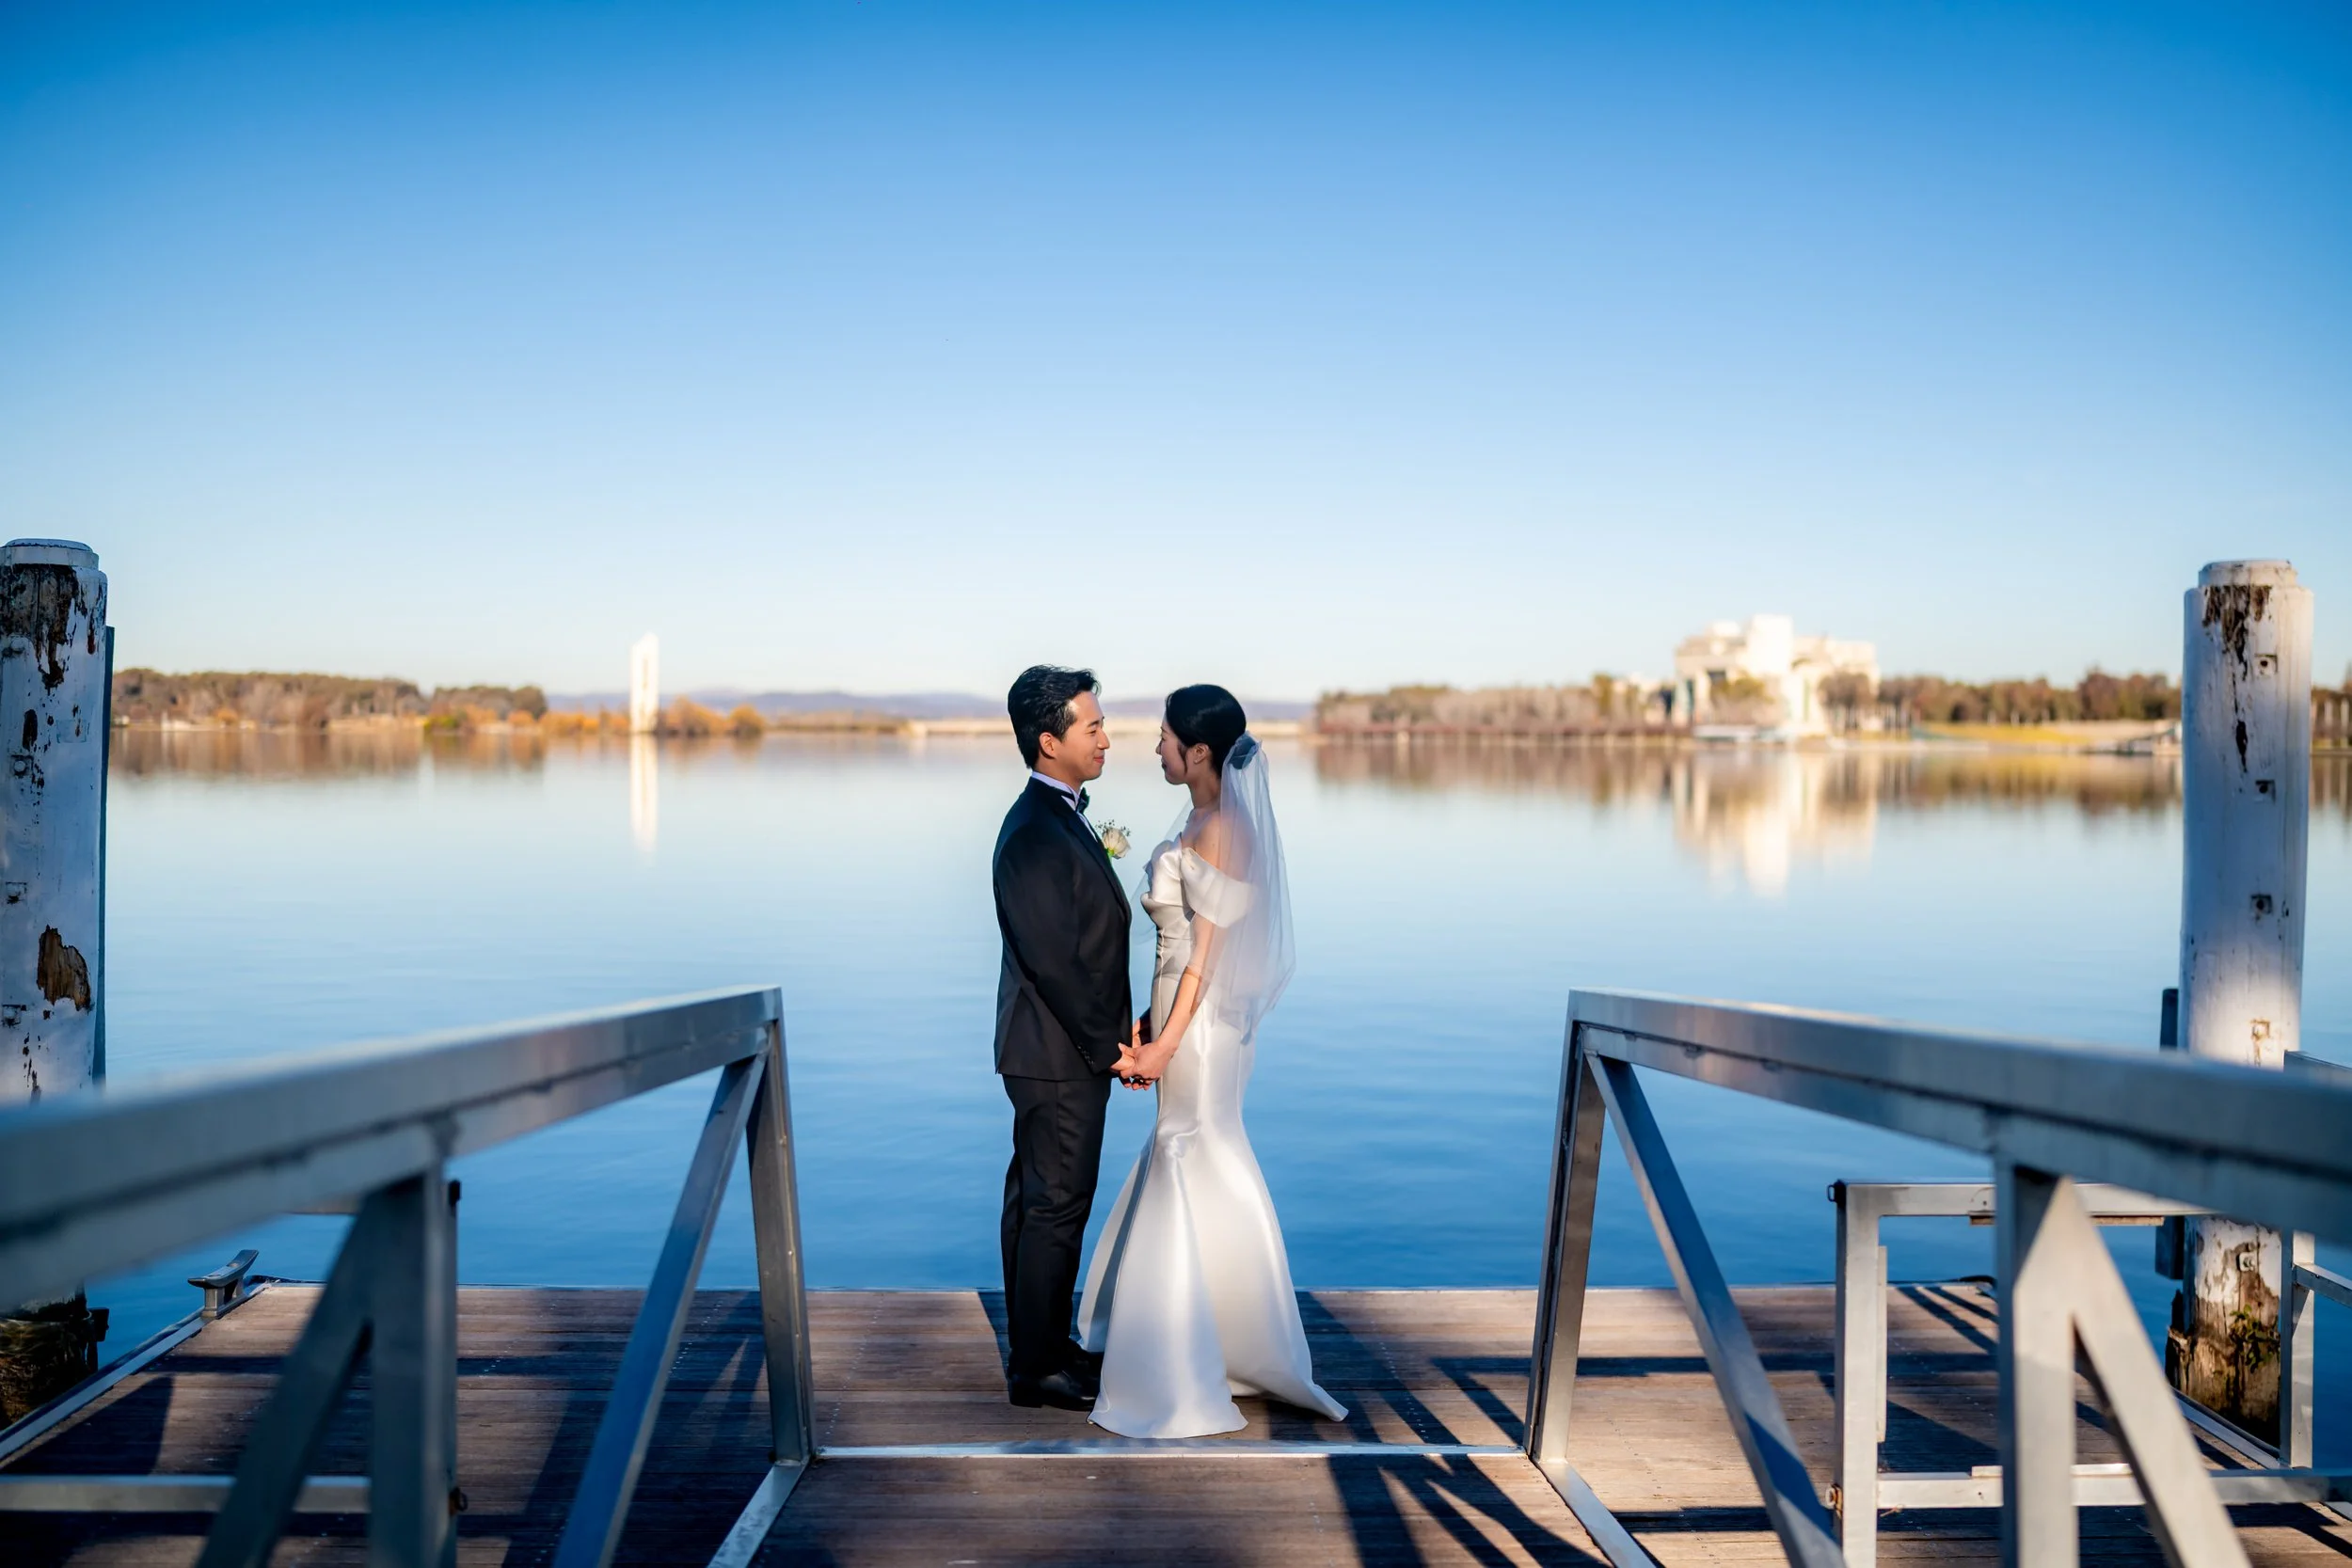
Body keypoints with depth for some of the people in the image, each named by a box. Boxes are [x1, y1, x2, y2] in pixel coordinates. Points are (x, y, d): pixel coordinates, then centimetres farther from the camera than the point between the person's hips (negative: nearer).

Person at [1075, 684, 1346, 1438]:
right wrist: (1151, 1022, 15)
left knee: (1195, 1177, 0)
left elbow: (1207, 950, -19)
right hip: (1186, 1011, 10)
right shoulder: (1203, 822, 10)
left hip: (1202, 1020, -10)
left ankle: (1194, 1371, 14)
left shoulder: (1215, 831, -19)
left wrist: (1168, 1042, -17)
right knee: (1191, 1166, 18)